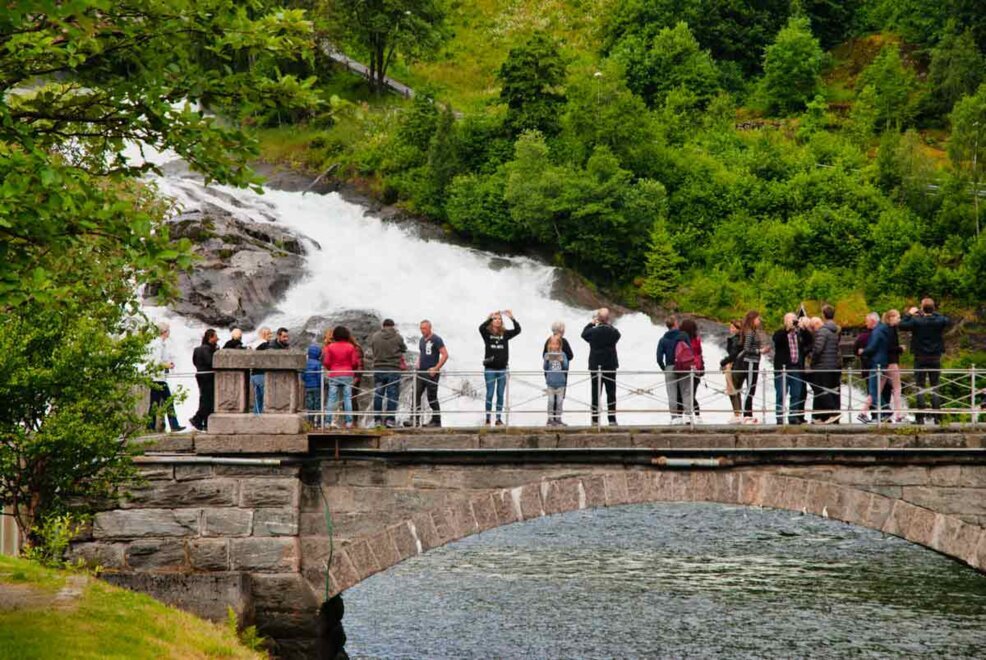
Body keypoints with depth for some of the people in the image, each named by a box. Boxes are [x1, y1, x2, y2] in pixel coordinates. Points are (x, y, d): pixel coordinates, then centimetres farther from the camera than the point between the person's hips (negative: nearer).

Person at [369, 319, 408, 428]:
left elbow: (372, 349, 10)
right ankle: (390, 420, -3)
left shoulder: (375, 336, 0)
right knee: (392, 395, 1)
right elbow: (404, 349, 7)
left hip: (378, 369, 2)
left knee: (378, 395, 9)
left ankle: (378, 420, 8)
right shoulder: (398, 337, -6)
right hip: (394, 369, -2)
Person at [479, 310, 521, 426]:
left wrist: (512, 318, -20)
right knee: (489, 394, 1)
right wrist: (489, 318, -34)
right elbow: (481, 327, -23)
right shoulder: (487, 333, -2)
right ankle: (487, 419, 7)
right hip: (490, 369, -2)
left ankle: (499, 419, 14)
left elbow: (517, 330, -9)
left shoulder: (505, 334, 4)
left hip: (502, 369, 2)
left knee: (500, 395, 7)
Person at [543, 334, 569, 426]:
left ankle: (558, 418, 13)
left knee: (559, 401, 5)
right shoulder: (547, 355, 1)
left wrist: (562, 361, -18)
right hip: (551, 381, -1)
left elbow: (566, 367, -1)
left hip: (561, 381, 1)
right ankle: (550, 419, 7)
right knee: (551, 400, 1)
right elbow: (545, 368, -1)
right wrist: (547, 361, -17)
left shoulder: (562, 355, 1)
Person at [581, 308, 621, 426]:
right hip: (610, 367, 1)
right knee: (611, 394, 7)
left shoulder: (593, 332, -12)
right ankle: (612, 420, 5)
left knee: (595, 394, 5)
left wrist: (591, 323, 21)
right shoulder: (613, 332, -10)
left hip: (595, 367, -1)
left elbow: (584, 334, 9)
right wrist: (608, 324, 18)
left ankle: (595, 420, 4)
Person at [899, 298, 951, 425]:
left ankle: (920, 417, -2)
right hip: (935, 358, 2)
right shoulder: (939, 321, -5)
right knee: (935, 388, 7)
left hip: (920, 358, -2)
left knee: (920, 387, 2)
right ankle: (937, 416, 2)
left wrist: (909, 314, 3)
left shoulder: (916, 321, -14)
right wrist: (935, 314, 16)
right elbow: (949, 321, 15)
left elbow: (902, 325, -10)